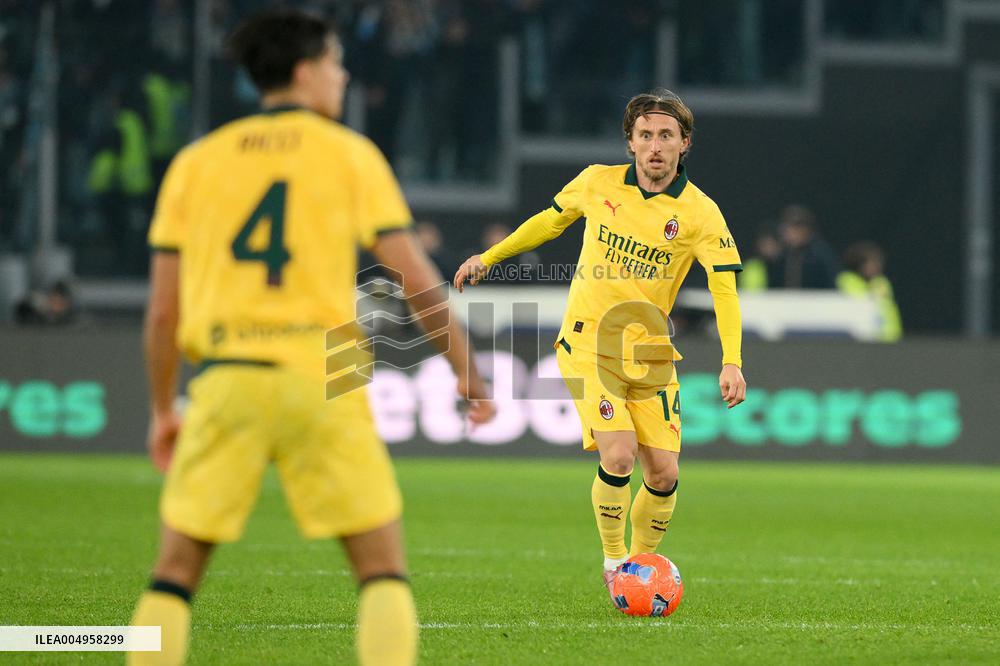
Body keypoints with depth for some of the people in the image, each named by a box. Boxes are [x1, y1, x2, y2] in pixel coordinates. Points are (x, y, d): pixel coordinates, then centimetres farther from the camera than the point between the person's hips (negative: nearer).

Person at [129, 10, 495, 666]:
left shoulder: (196, 161, 11)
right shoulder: (350, 154, 5)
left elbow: (162, 308, 10)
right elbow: (417, 278, 0)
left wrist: (163, 410, 20)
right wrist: (468, 373, 9)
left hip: (224, 378, 2)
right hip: (321, 380, -2)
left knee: (176, 572, 9)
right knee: (384, 568, 5)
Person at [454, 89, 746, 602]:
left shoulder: (699, 213, -8)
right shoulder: (597, 183, -3)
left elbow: (724, 288, -14)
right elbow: (551, 221, 17)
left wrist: (731, 362, -27)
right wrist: (489, 257, 19)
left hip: (650, 352, 1)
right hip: (588, 343, -1)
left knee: (663, 472, -3)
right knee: (618, 453, -20)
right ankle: (612, 561, -2)